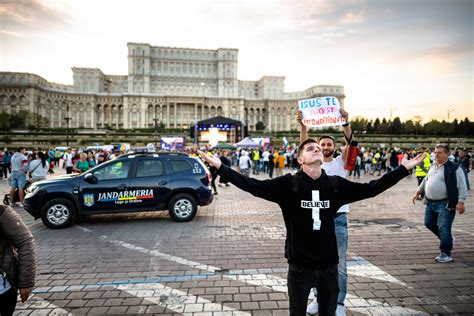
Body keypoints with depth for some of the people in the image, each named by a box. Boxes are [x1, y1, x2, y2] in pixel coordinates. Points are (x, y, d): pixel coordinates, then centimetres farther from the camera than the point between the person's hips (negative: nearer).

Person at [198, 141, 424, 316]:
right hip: (300, 266, -3)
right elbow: (252, 185, -18)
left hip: (328, 265, 3)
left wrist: (404, 168, 6)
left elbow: (371, 188, 5)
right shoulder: (288, 184, -12)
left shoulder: (336, 184, -3)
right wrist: (219, 166, -25)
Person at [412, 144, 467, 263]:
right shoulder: (433, 166, 11)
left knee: (443, 228, -6)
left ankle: (446, 254, 7)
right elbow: (425, 180, 23)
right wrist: (418, 192, 23)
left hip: (445, 204, -8)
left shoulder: (454, 168, -11)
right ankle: (447, 239, 37)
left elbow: (461, 187, -13)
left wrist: (460, 202, -20)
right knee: (429, 223, 14)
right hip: (430, 202, 8)